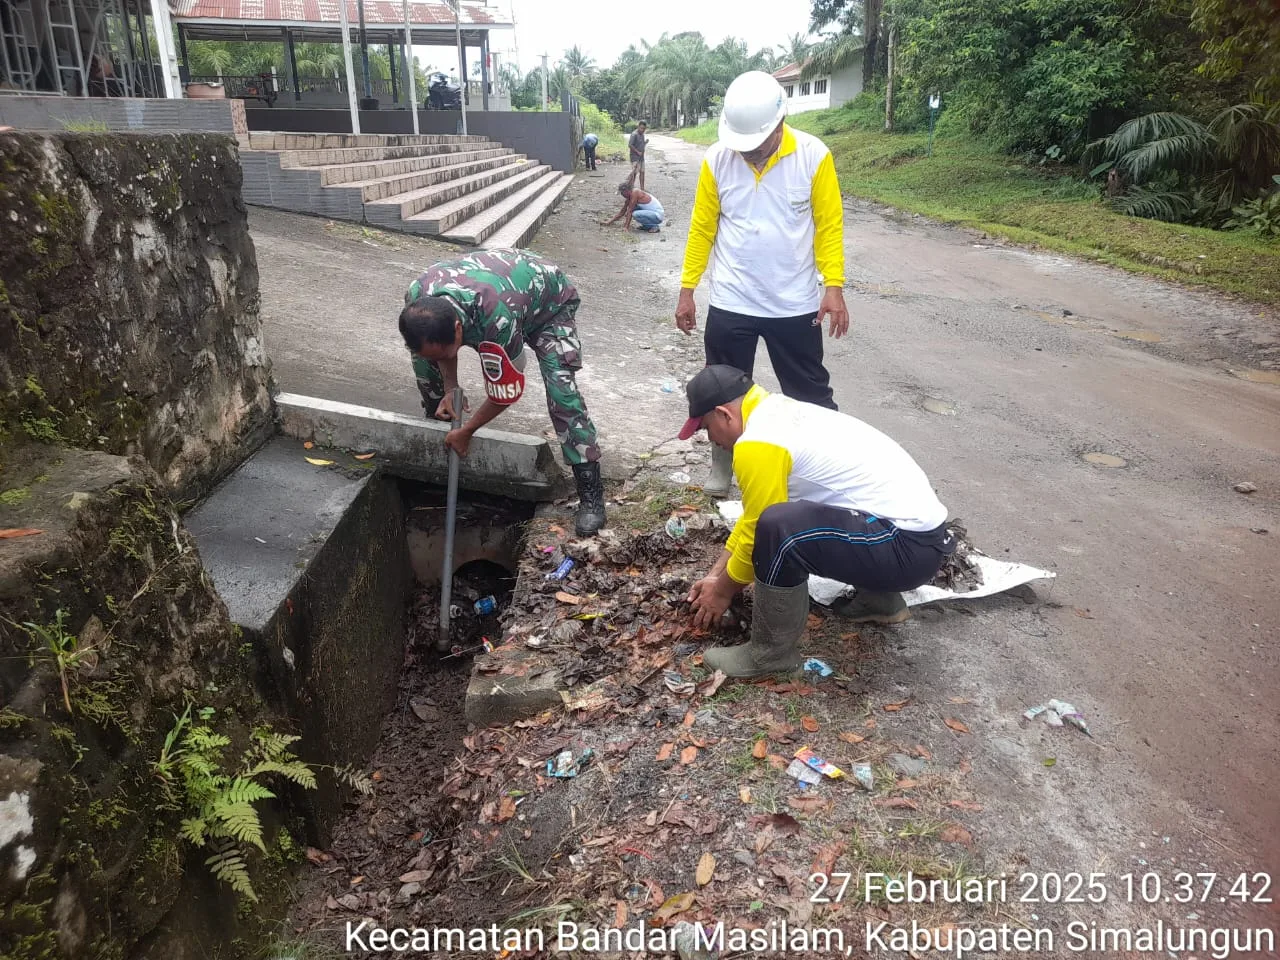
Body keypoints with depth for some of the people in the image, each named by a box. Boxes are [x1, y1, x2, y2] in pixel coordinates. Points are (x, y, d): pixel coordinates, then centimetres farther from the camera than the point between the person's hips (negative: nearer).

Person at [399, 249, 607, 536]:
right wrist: (449, 391, -14)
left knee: (560, 388, -27)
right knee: (424, 354, -1)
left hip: (549, 300, -6)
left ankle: (591, 492, -21)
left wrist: (466, 431, -20)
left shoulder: (496, 318, -46)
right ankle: (438, 424, 24)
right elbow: (440, 344, -3)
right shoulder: (417, 298, -28)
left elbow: (506, 391, -30)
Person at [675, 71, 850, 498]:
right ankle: (723, 464, 33)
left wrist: (834, 288, -11)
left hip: (796, 304, -1)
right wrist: (687, 289, 0)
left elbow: (829, 226, -4)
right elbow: (702, 228, 1)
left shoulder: (813, 156, -9)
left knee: (810, 392, 10)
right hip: (730, 304, 1)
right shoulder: (717, 159, -5)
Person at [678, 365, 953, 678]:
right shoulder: (780, 415, 14)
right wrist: (716, 574, 24)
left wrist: (723, 590, 7)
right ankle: (881, 600, 29)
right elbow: (753, 516, 21)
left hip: (908, 546, -10)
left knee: (779, 528, -28)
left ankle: (772, 651, -6)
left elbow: (760, 531, -10)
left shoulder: (757, 443, -17)